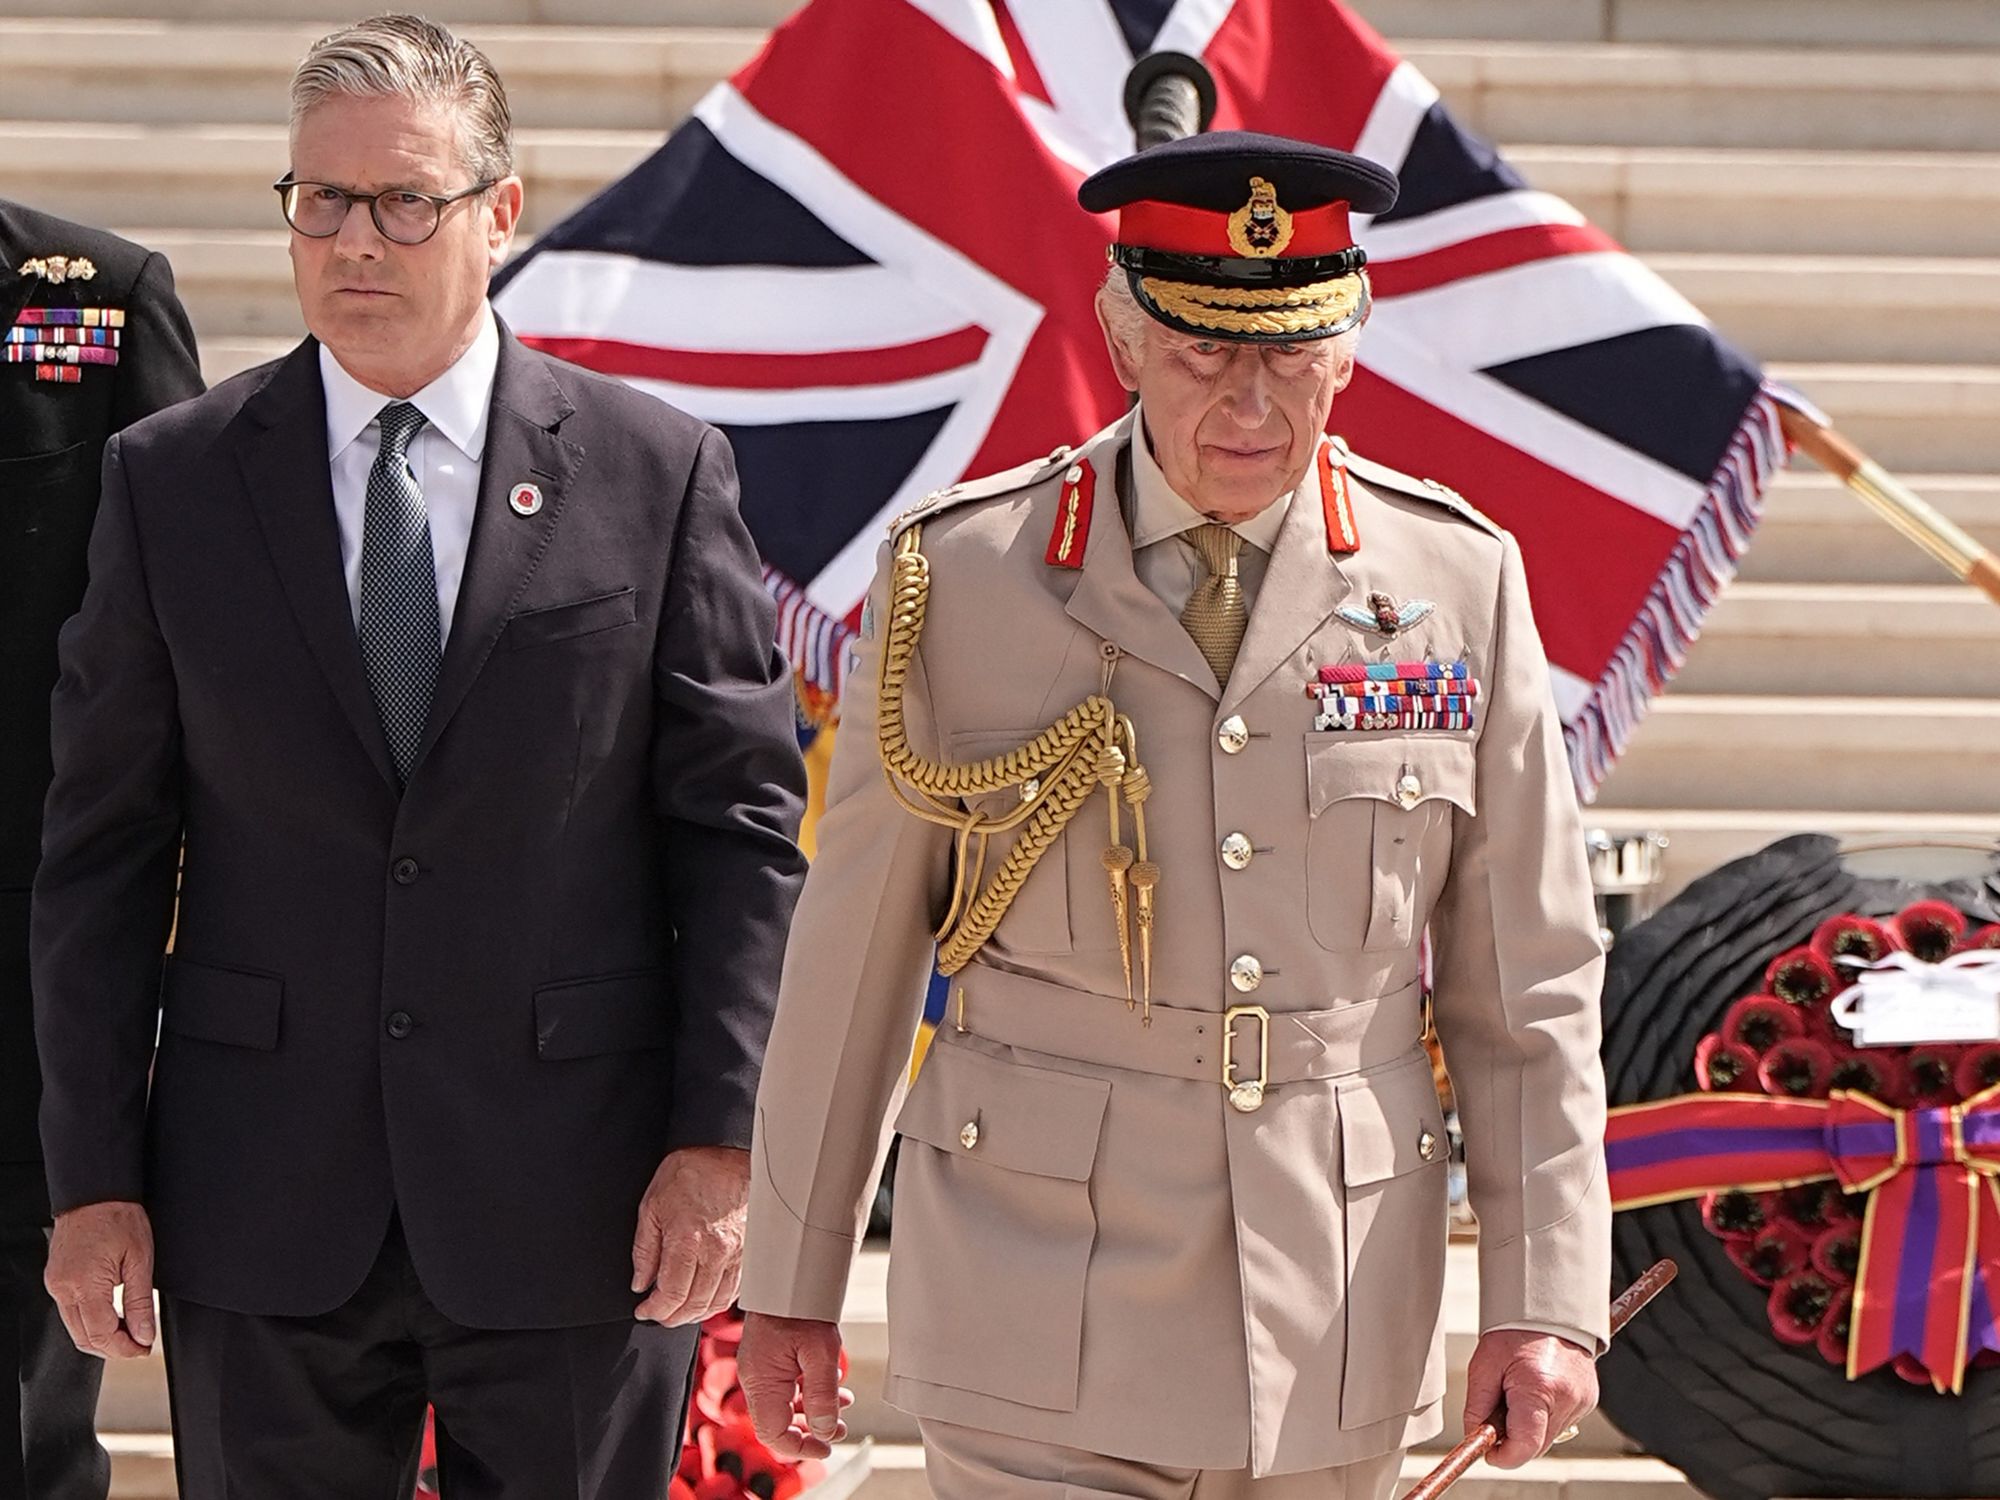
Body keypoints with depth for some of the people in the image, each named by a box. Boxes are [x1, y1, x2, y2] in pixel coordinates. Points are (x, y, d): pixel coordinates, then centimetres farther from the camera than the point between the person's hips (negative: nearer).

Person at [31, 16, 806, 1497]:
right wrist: (94, 1177, 0)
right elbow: (105, 851, 5)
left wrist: (721, 1139, -6)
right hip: (266, 1210, 1)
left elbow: (742, 827, 1)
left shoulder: (659, 473, 1)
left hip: (573, 1207, -1)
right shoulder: (172, 482, 4)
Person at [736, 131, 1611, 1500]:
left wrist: (1547, 1297, -1)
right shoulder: (962, 575, -3)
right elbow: (855, 950, 3)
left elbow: (1529, 986, 4)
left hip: (1338, 1334, 2)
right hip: (1044, 1324, -2)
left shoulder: (1457, 581, 1)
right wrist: (792, 1278, 5)